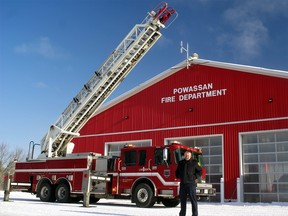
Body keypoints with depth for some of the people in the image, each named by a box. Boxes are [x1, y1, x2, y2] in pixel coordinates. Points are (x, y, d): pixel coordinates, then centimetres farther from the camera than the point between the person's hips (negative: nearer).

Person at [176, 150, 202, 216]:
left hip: (191, 183, -4)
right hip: (182, 183, 4)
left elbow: (200, 171, 5)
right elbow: (177, 171, 27)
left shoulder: (194, 163, 2)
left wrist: (195, 177, -4)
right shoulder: (181, 163, 13)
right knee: (182, 199, 9)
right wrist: (178, 177, 13)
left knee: (193, 199, -5)